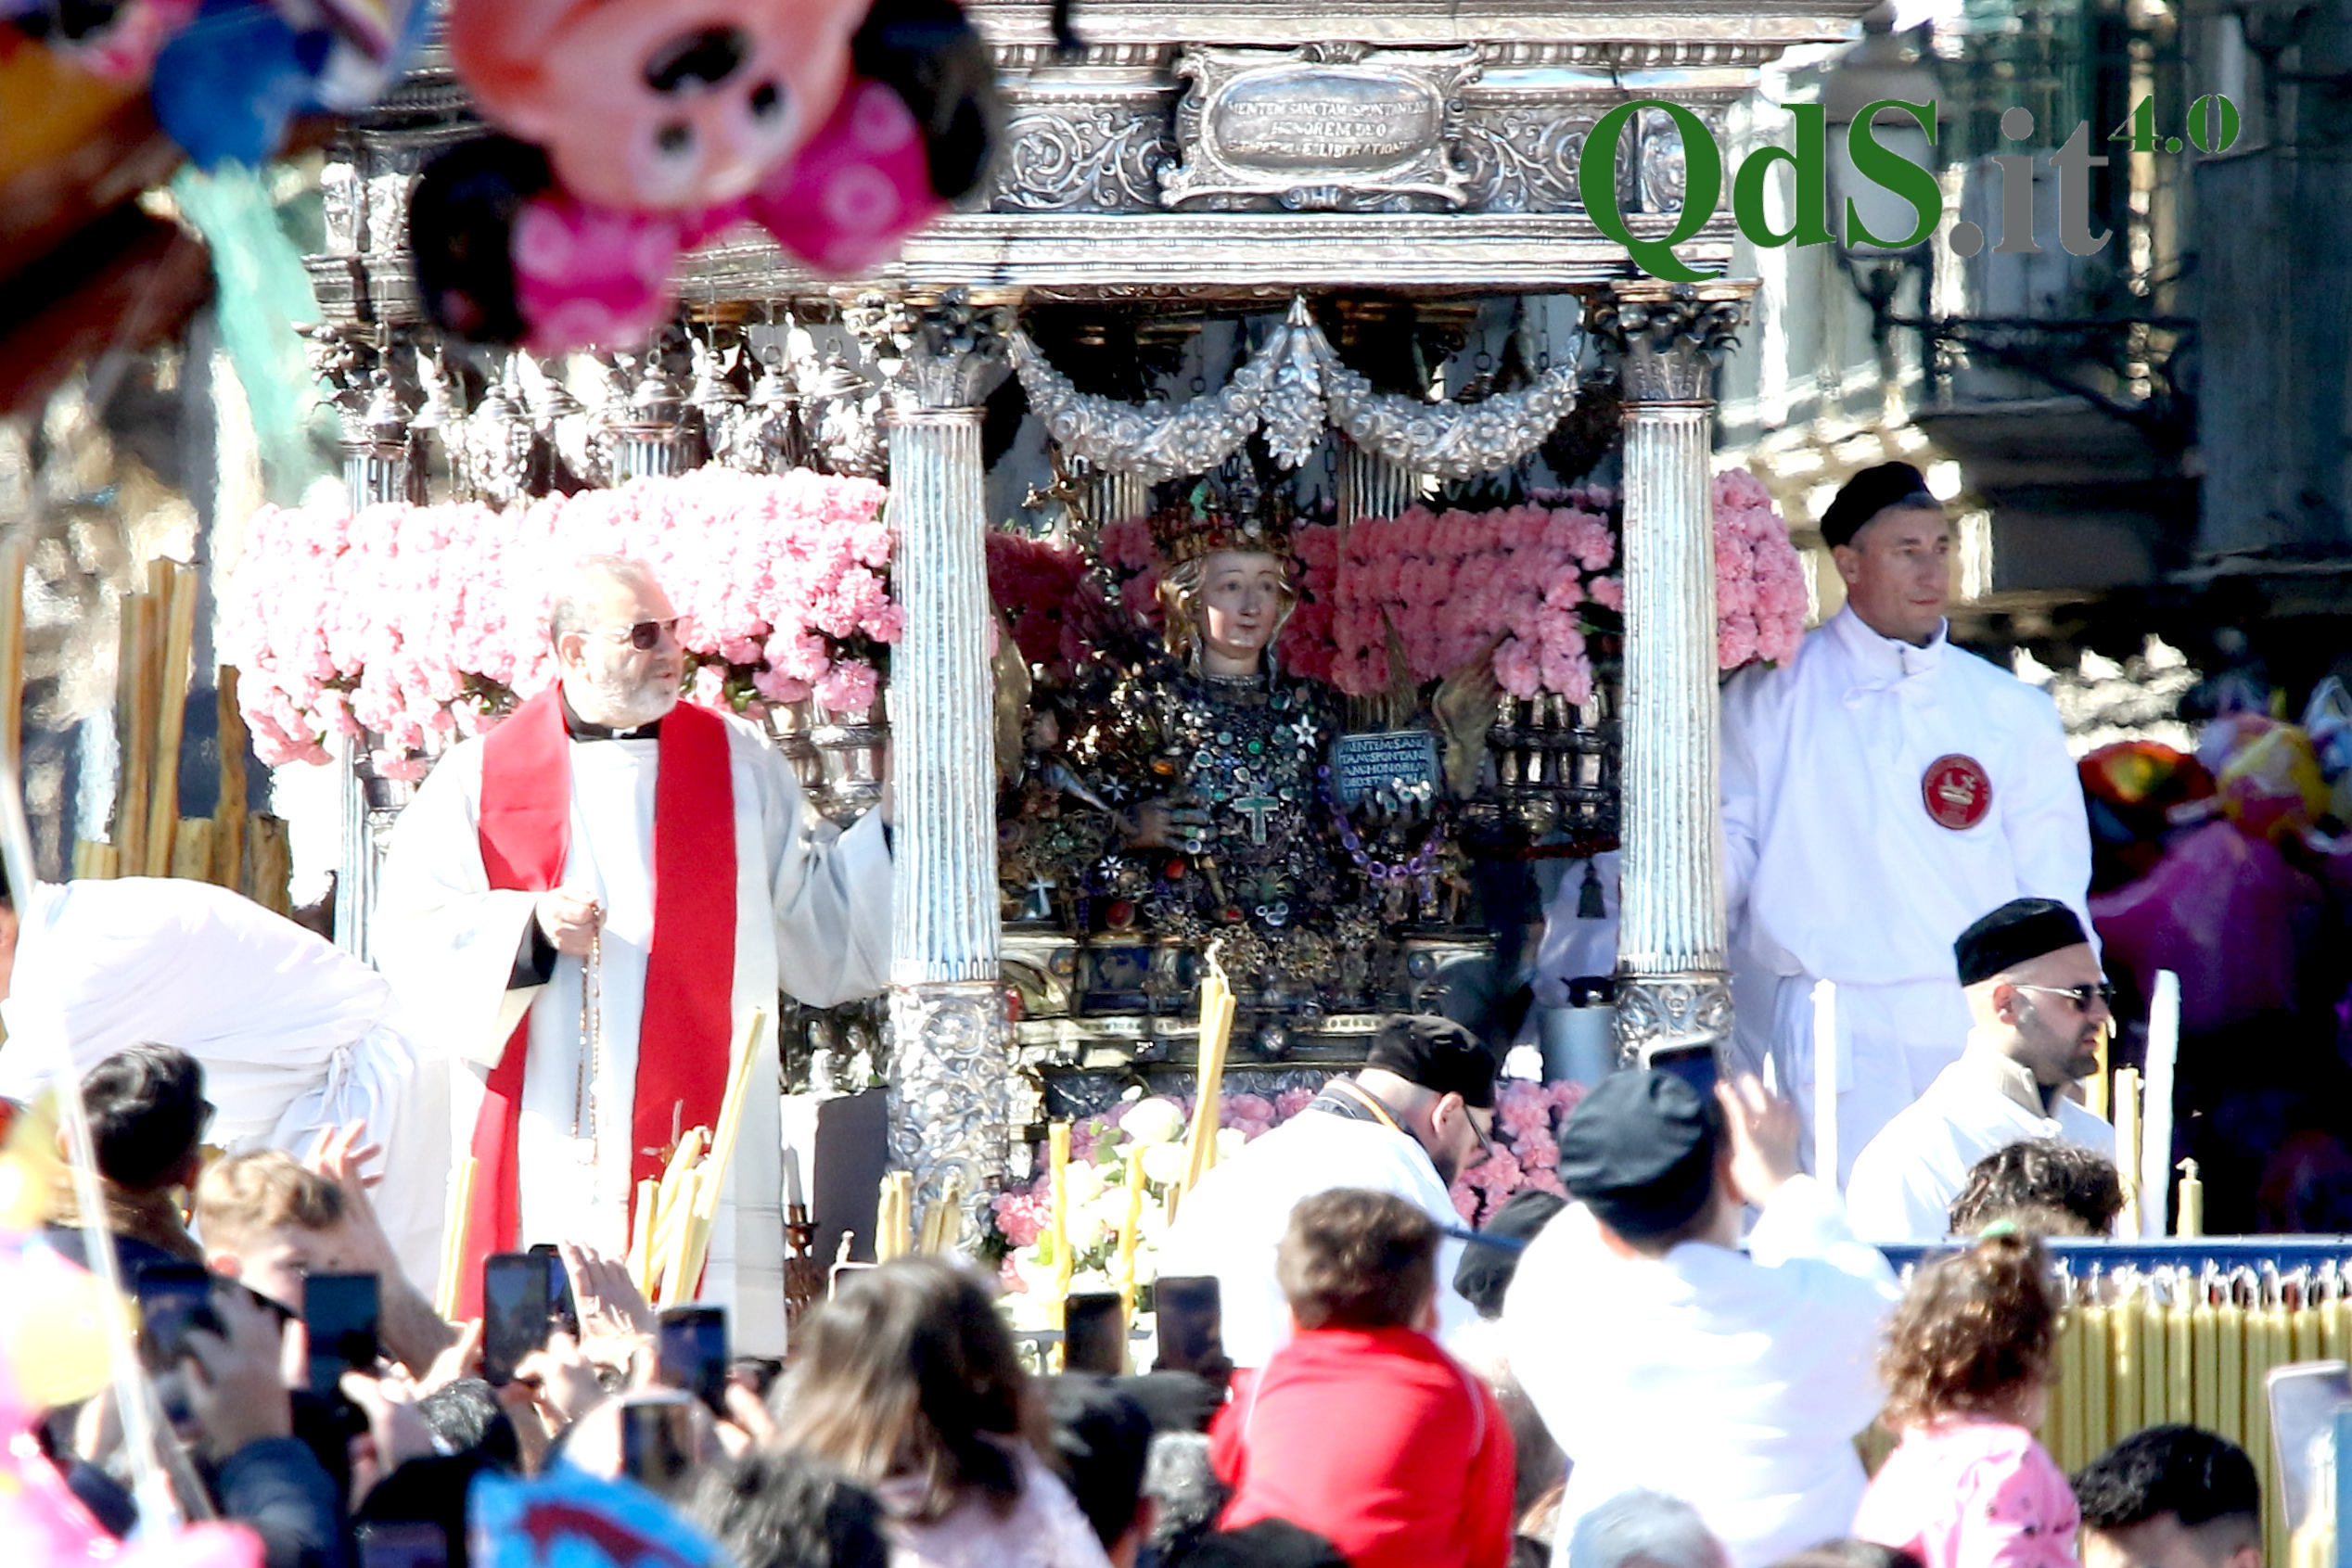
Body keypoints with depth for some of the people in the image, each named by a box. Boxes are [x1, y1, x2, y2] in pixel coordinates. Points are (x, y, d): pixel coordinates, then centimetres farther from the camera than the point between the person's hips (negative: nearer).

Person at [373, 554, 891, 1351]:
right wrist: (528, 928, -11)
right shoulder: (481, 778, 9)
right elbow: (408, 938, 3)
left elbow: (820, 931, 13)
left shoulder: (740, 768, 13)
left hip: (691, 1138, 1)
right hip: (540, 1155, 0)